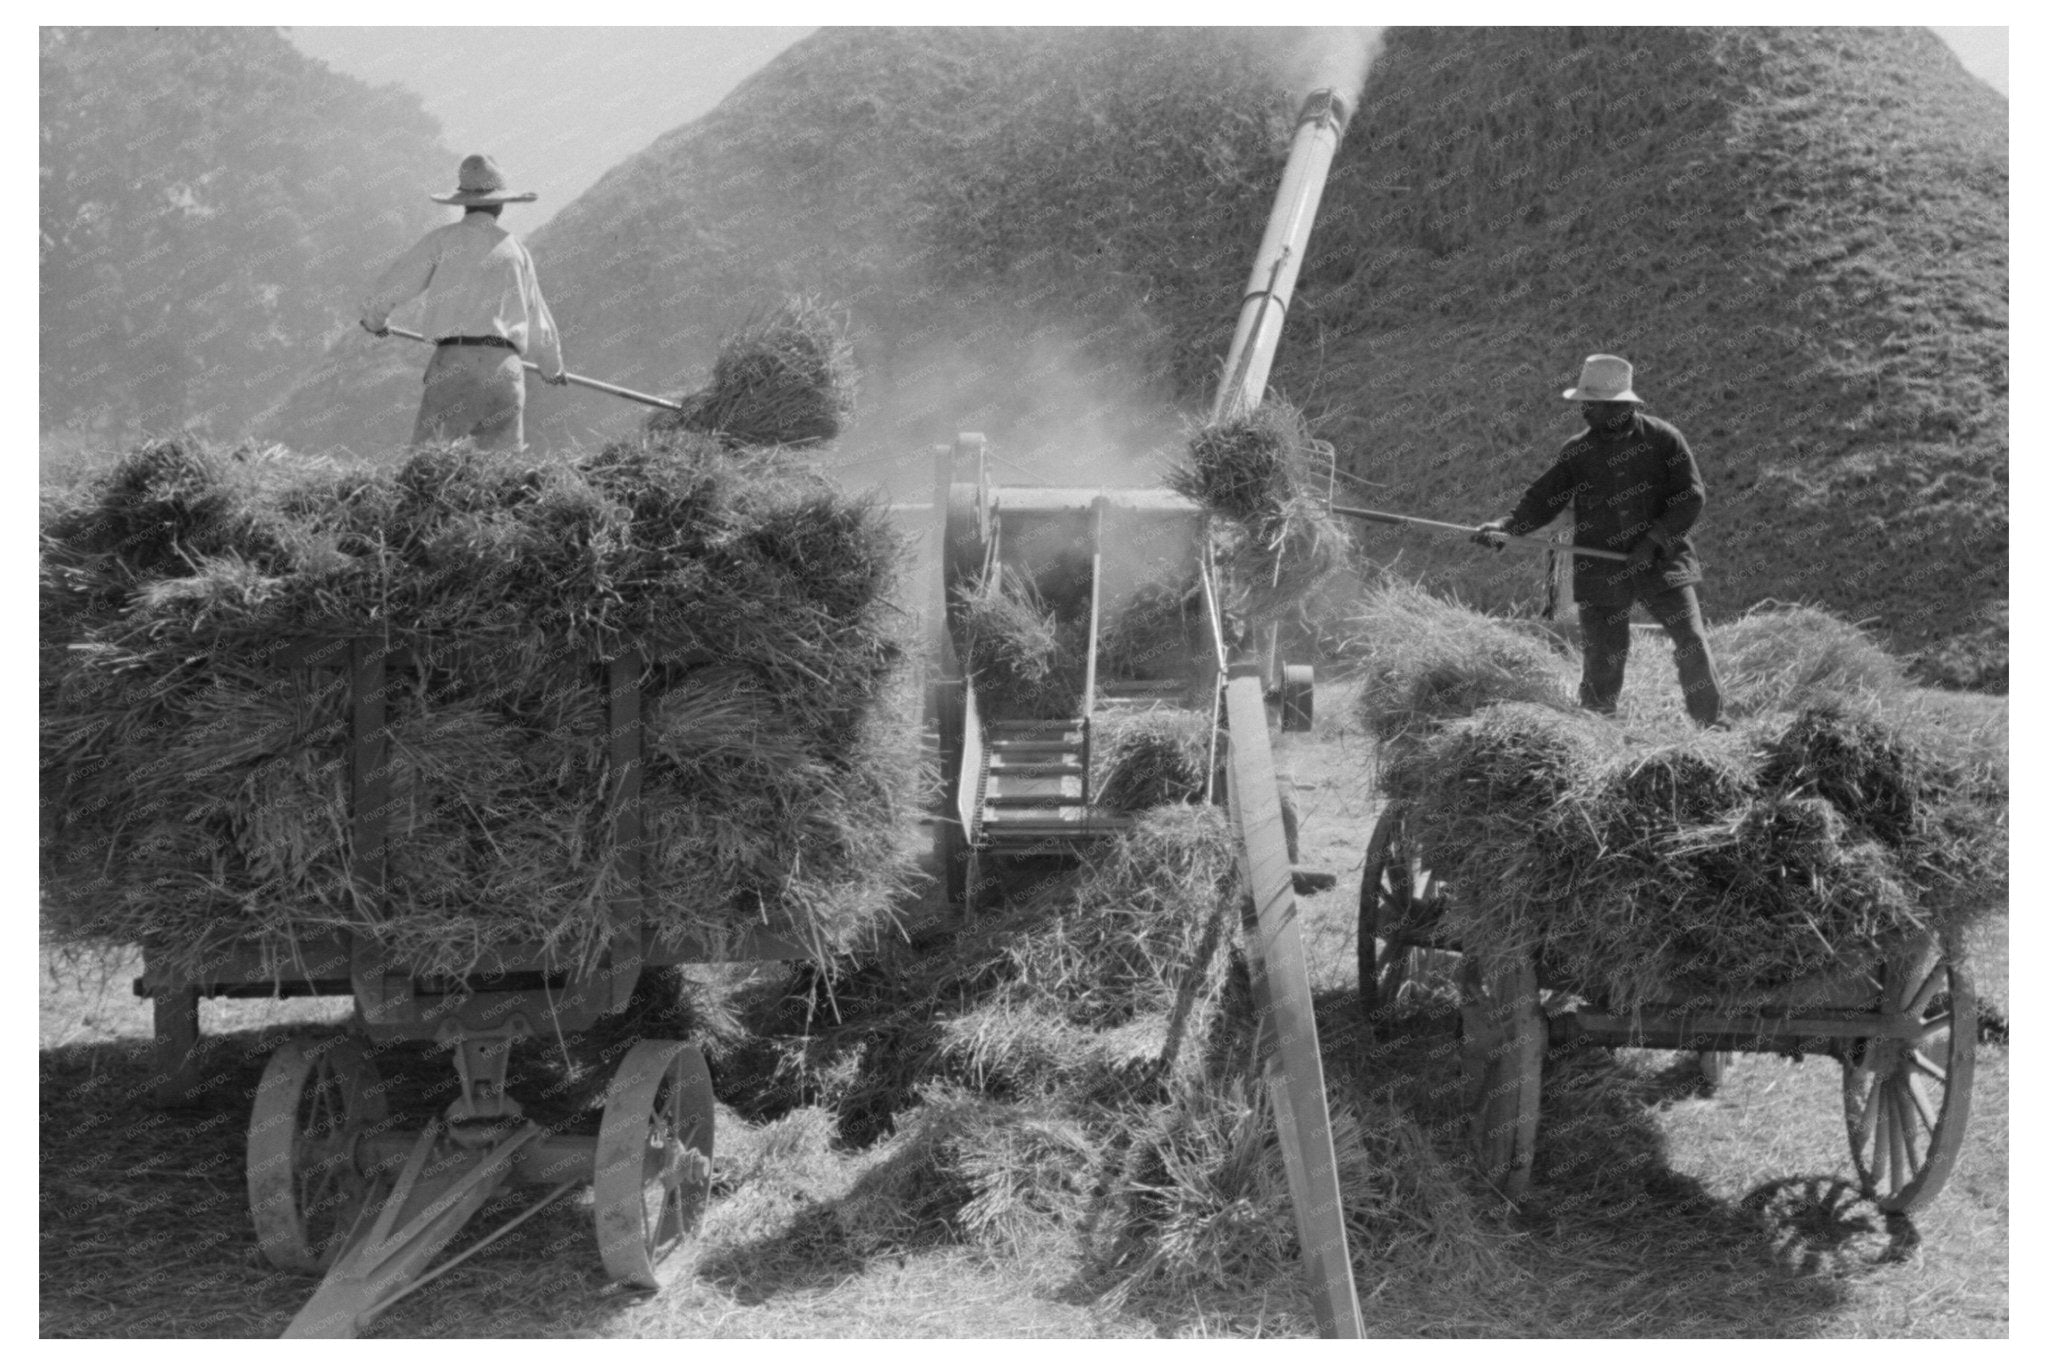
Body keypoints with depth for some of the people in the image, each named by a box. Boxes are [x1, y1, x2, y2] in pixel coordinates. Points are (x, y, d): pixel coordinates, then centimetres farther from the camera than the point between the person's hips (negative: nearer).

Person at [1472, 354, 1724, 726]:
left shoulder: (1663, 438, -3)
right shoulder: (1578, 451, 3)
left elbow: (1691, 496, -3)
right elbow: (1542, 499, 1)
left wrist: (1654, 539, -14)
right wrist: (1505, 526, -16)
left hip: (1663, 562, -1)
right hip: (1601, 570, 1)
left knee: (1693, 646, -3)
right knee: (1603, 661, 0)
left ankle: (1712, 728, 13)